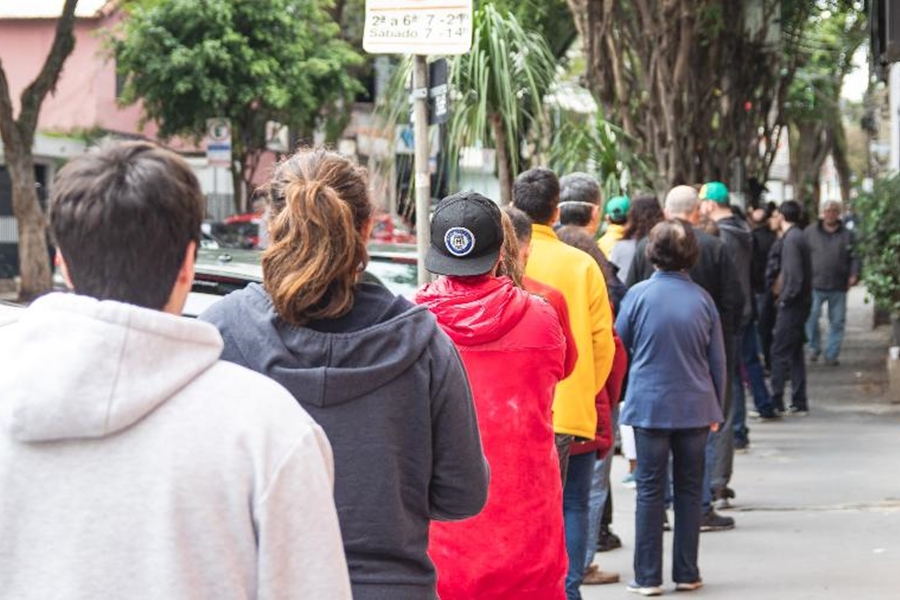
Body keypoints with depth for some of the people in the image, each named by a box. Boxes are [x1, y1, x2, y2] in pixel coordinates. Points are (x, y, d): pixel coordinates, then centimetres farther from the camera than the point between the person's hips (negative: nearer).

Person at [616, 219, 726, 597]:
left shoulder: (639, 295, -9)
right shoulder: (702, 299, -1)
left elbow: (618, 345, 4)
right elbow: (717, 360, 5)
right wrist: (716, 408, 16)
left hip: (649, 405, -2)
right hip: (694, 406, 2)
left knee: (650, 491, 4)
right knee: (690, 490, 10)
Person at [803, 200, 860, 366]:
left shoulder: (847, 235, 8)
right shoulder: (810, 232, 5)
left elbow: (854, 258, 7)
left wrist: (854, 275, -9)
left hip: (839, 287, 1)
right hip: (815, 284, -1)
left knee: (837, 321, 5)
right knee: (811, 317, -8)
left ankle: (832, 355, 15)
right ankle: (814, 347, 13)